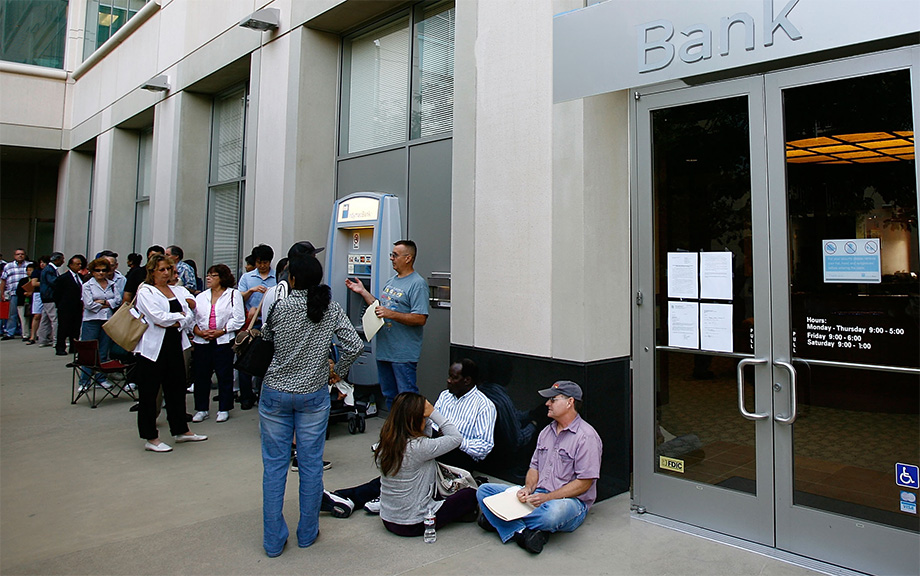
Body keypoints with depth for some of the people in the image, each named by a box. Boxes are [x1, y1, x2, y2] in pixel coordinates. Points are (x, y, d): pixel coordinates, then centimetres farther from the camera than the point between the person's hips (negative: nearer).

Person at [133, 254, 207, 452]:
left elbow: (189, 316, 5)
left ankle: (181, 430, 26)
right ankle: (151, 438, 12)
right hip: (153, 347, -6)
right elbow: (159, 317, -19)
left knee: (176, 388, 14)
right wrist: (179, 315, -4)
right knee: (149, 392, 3)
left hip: (175, 345, 7)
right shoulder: (145, 292, -6)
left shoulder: (176, 291, 13)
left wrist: (174, 322, -13)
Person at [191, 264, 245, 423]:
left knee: (224, 376, 2)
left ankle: (224, 409, 13)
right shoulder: (201, 297, 16)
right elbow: (192, 318, 10)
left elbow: (238, 319, -6)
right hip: (202, 342, 4)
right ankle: (201, 409, 18)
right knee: (201, 376, 7)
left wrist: (221, 331, -14)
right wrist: (199, 332, -8)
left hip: (223, 341, -4)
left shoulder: (233, 294, 2)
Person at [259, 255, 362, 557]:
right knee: (311, 464, 12)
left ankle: (273, 540, 18)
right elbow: (355, 345, -8)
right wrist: (337, 373, 6)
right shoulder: (331, 309, -5)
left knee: (274, 466, 10)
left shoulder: (278, 306, -10)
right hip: (314, 394, 1)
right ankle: (307, 533, 24)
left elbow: (265, 339, 4)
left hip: (276, 393, -1)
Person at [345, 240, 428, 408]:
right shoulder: (391, 282, 17)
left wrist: (391, 314, -23)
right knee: (389, 397, 17)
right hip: (384, 350, 9)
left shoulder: (418, 284, -11)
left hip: (403, 354, -9)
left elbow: (420, 319, -19)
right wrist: (362, 291, 19)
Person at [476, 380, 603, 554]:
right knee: (484, 490, -5)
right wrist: (528, 489, -4)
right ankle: (522, 531, -26)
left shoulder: (586, 436, -9)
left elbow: (584, 483, -14)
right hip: (538, 496, 7)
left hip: (571, 500, -7)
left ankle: (501, 520, -19)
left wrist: (547, 497, -19)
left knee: (555, 510, -43)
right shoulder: (546, 432, 17)